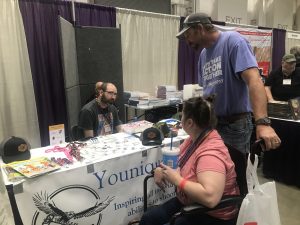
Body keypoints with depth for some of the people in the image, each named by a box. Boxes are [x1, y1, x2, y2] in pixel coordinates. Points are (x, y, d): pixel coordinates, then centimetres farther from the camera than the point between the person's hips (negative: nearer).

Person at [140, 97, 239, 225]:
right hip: (188, 203, 8)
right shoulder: (196, 137, -5)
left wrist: (176, 180, -32)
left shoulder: (210, 153, -33)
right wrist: (162, 169, -6)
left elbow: (210, 197, -44)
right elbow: (180, 161, 13)